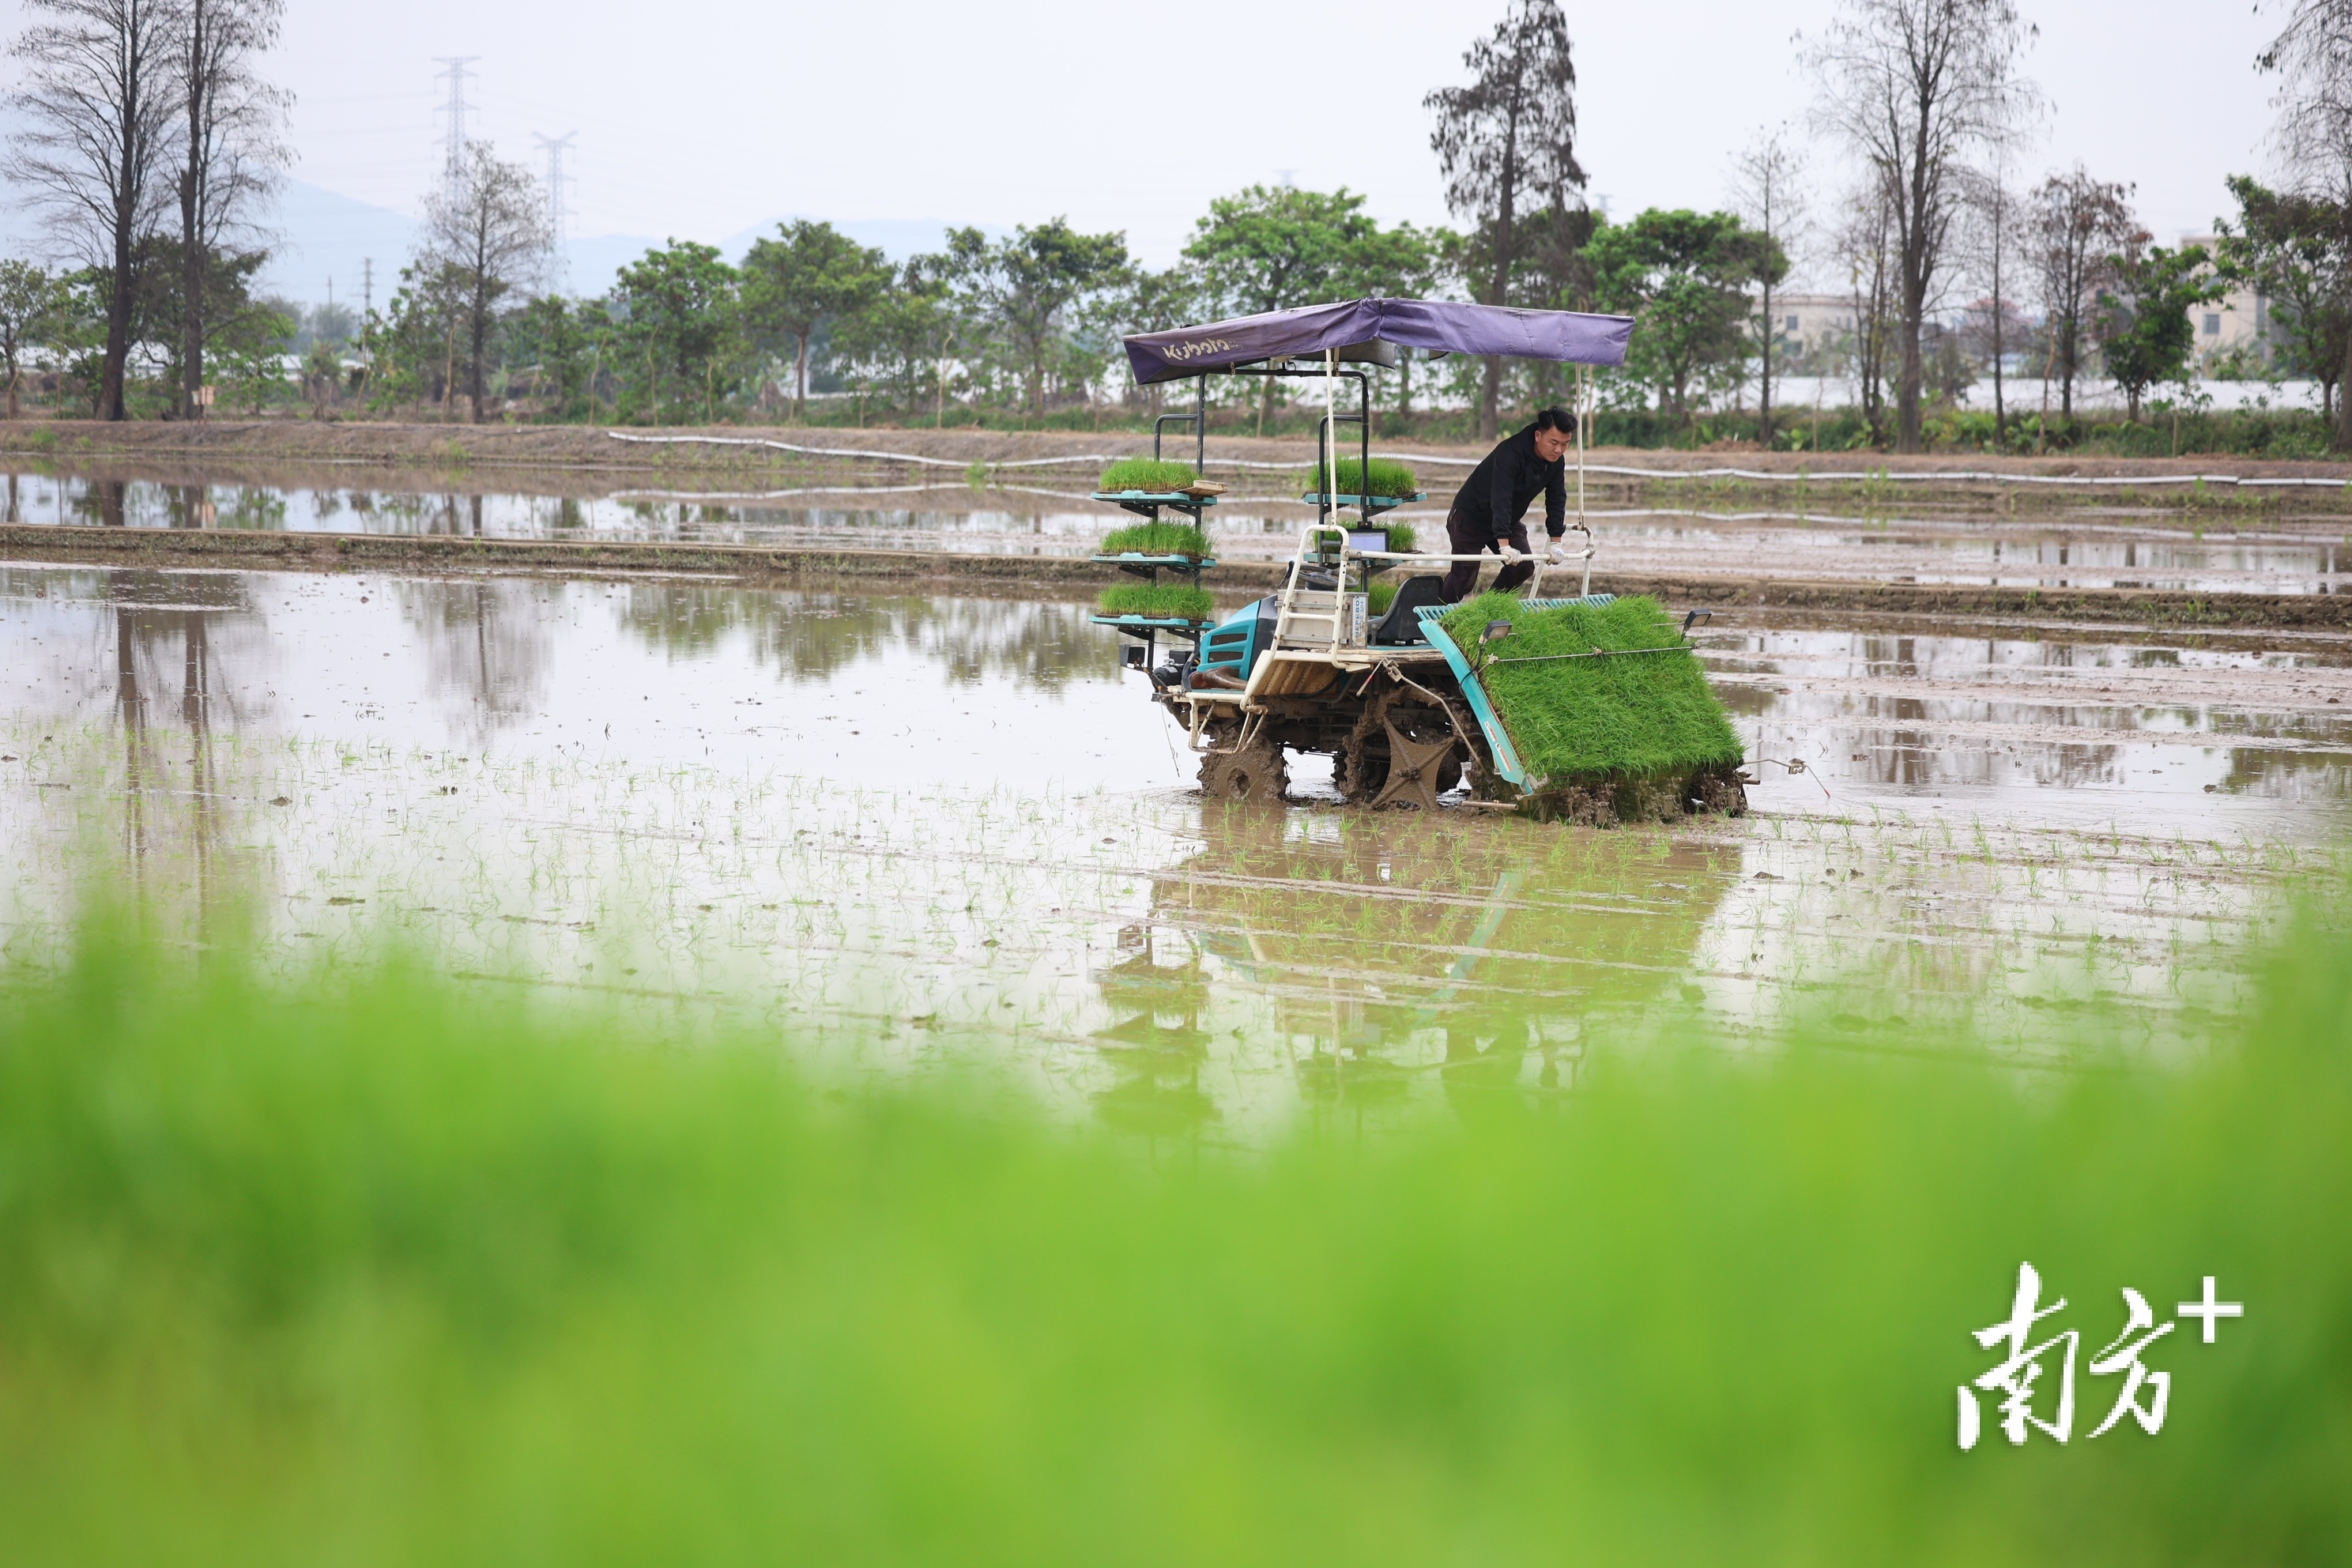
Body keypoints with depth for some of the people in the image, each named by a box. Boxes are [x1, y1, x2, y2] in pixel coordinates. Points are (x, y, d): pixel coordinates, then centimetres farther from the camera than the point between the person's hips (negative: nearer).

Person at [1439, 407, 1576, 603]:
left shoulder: (1556, 462, -11)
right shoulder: (1510, 453, -35)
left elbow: (1557, 500, -5)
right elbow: (1500, 500, -41)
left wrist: (1556, 543, -11)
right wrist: (1504, 546, -46)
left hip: (1509, 520, 7)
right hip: (1471, 517, -7)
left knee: (1524, 566, -5)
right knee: (1465, 575, -8)